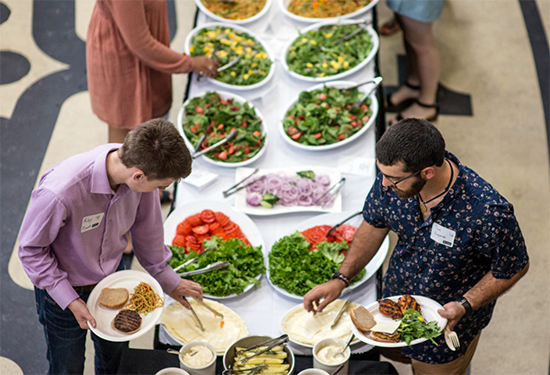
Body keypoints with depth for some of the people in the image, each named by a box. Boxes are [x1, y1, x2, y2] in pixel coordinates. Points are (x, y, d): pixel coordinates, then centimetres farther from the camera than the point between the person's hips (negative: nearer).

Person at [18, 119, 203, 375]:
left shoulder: (137, 166, -24)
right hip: (62, 289, -5)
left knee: (116, 354, 29)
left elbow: (146, 226, -3)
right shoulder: (59, 192, -42)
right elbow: (31, 249, -22)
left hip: (114, 276, 5)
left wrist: (166, 278, 11)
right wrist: (70, 300, -24)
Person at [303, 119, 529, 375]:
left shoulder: (488, 212, -37)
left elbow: (514, 268, -19)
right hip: (397, 299, 5)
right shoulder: (393, 176, -22)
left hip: (448, 324, -5)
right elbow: (374, 225, -2)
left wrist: (465, 306, -28)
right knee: (392, 353, 30)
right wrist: (340, 279, -9)